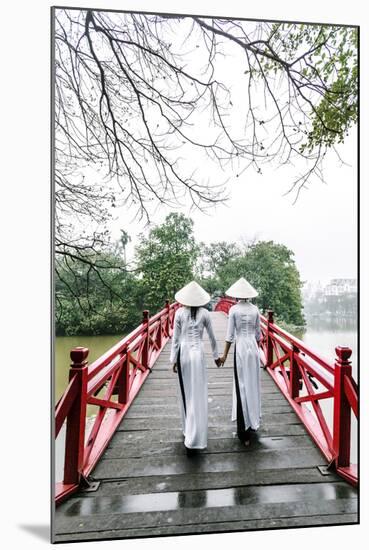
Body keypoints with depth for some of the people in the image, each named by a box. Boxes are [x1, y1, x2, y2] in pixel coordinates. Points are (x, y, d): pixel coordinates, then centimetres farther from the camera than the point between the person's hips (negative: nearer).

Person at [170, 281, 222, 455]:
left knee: (186, 393, 17)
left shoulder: (179, 313, -6)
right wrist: (216, 356, 16)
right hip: (198, 353, 0)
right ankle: (194, 438, 9)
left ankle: (188, 430, 34)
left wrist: (173, 359, 4)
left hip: (183, 353, 1)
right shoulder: (204, 313, -4)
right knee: (198, 395, 6)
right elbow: (212, 337, 4)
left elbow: (175, 338, -4)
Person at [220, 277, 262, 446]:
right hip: (253, 347, 4)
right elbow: (258, 334, 7)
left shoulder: (234, 309, -10)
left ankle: (244, 432, 12)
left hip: (241, 347, -4)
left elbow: (230, 334, -9)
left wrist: (224, 354, -1)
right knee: (253, 384, 16)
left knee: (242, 386, 4)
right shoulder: (255, 309, 1)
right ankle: (253, 422, 32)